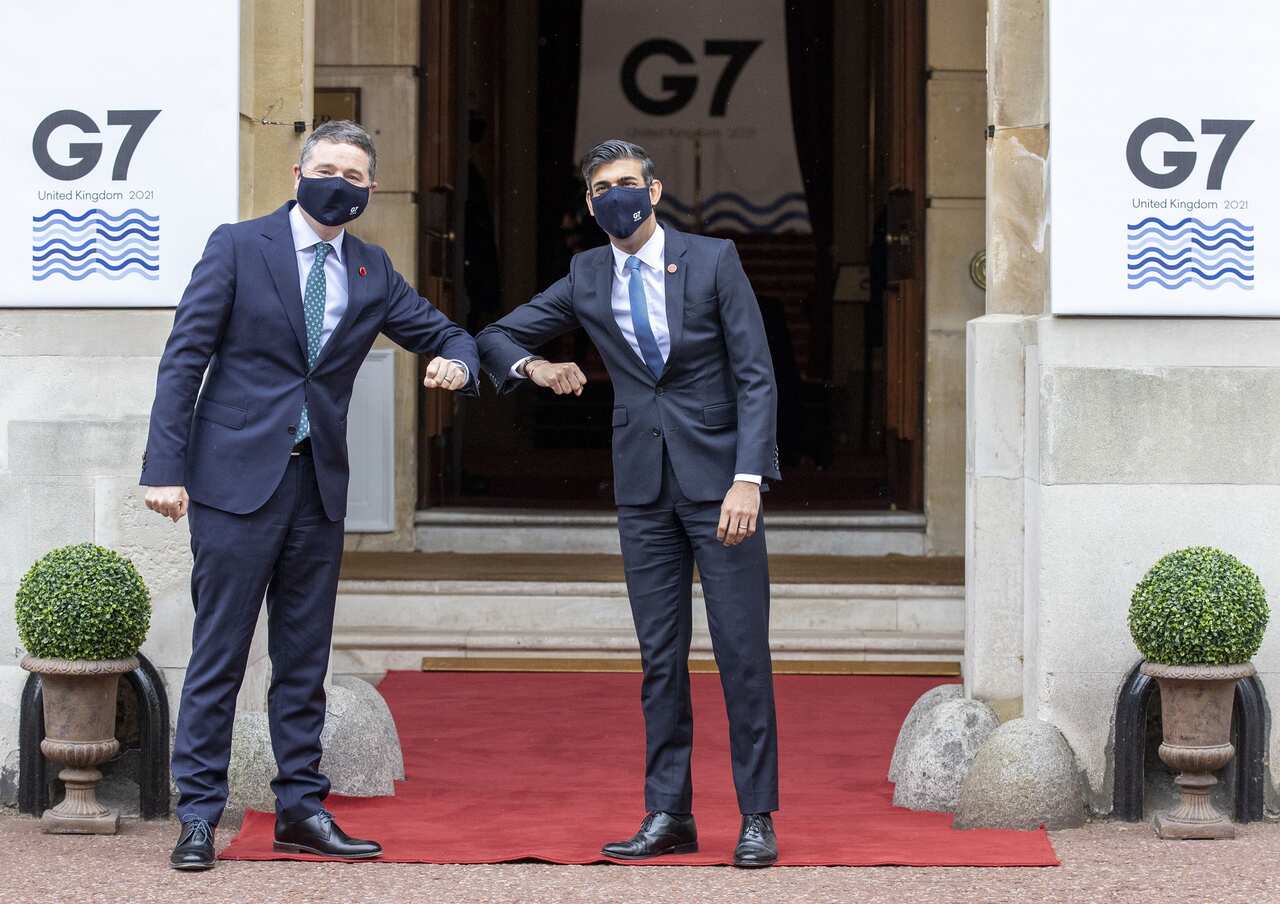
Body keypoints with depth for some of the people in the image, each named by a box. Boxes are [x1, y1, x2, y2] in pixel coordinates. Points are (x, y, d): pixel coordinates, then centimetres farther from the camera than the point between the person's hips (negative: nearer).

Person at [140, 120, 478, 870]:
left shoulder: (372, 273, 11)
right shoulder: (238, 247, -2)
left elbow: (446, 335, 21)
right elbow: (184, 358, -4)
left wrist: (456, 362, -6)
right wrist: (165, 467, -12)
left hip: (318, 483, 5)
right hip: (237, 474, -5)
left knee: (305, 657, 9)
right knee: (220, 654, -4)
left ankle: (301, 808, 16)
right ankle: (199, 815, 1)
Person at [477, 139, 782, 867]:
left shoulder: (713, 261, -3)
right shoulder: (586, 278, 8)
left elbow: (756, 377, -6)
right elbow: (497, 337, 16)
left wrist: (747, 479, -16)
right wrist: (532, 366, -8)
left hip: (717, 477, -3)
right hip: (644, 486, 4)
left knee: (743, 650, -4)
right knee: (660, 657, 6)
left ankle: (758, 817, 1)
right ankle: (668, 816, 10)